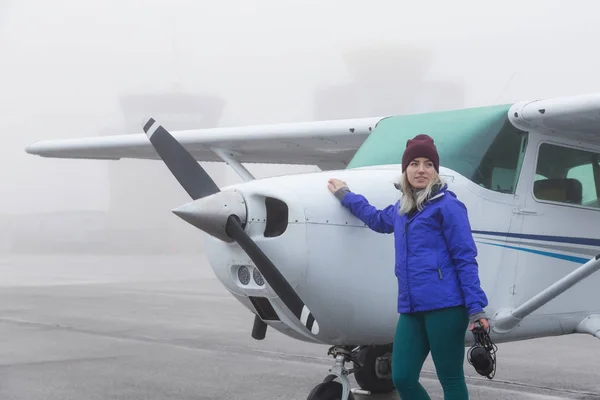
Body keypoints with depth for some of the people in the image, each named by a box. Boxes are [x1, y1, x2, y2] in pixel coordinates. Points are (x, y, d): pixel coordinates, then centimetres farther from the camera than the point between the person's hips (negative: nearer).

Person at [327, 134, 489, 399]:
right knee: (402, 378, 2)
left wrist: (476, 308, -13)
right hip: (411, 309, 7)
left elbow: (465, 259, -7)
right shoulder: (402, 209, 17)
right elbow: (378, 219, 41)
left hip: (445, 306, -7)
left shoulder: (447, 206, -4)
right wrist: (346, 196, 49)